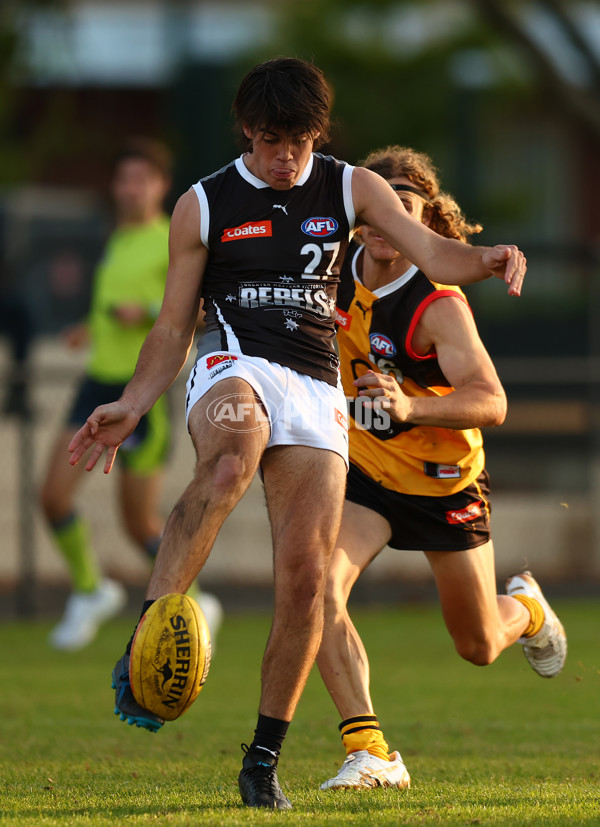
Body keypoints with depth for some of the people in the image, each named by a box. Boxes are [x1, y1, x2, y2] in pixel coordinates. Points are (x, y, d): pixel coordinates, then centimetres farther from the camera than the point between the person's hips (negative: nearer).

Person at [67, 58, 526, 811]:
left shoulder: (349, 189, 12)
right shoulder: (203, 206, 7)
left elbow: (429, 251, 2)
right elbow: (172, 329, 11)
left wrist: (483, 261, -21)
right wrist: (130, 408, -5)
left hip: (317, 388, 3)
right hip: (233, 368, -3)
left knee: (305, 574, -7)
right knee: (229, 464, -40)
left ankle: (264, 756, 7)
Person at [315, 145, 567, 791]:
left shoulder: (439, 306, -28)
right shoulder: (339, 267, -11)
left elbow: (491, 403, -40)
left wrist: (410, 408, -55)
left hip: (444, 483, -4)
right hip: (363, 471, 4)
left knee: (479, 648, 11)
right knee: (319, 584, -25)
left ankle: (525, 608, 50)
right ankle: (371, 754, -25)